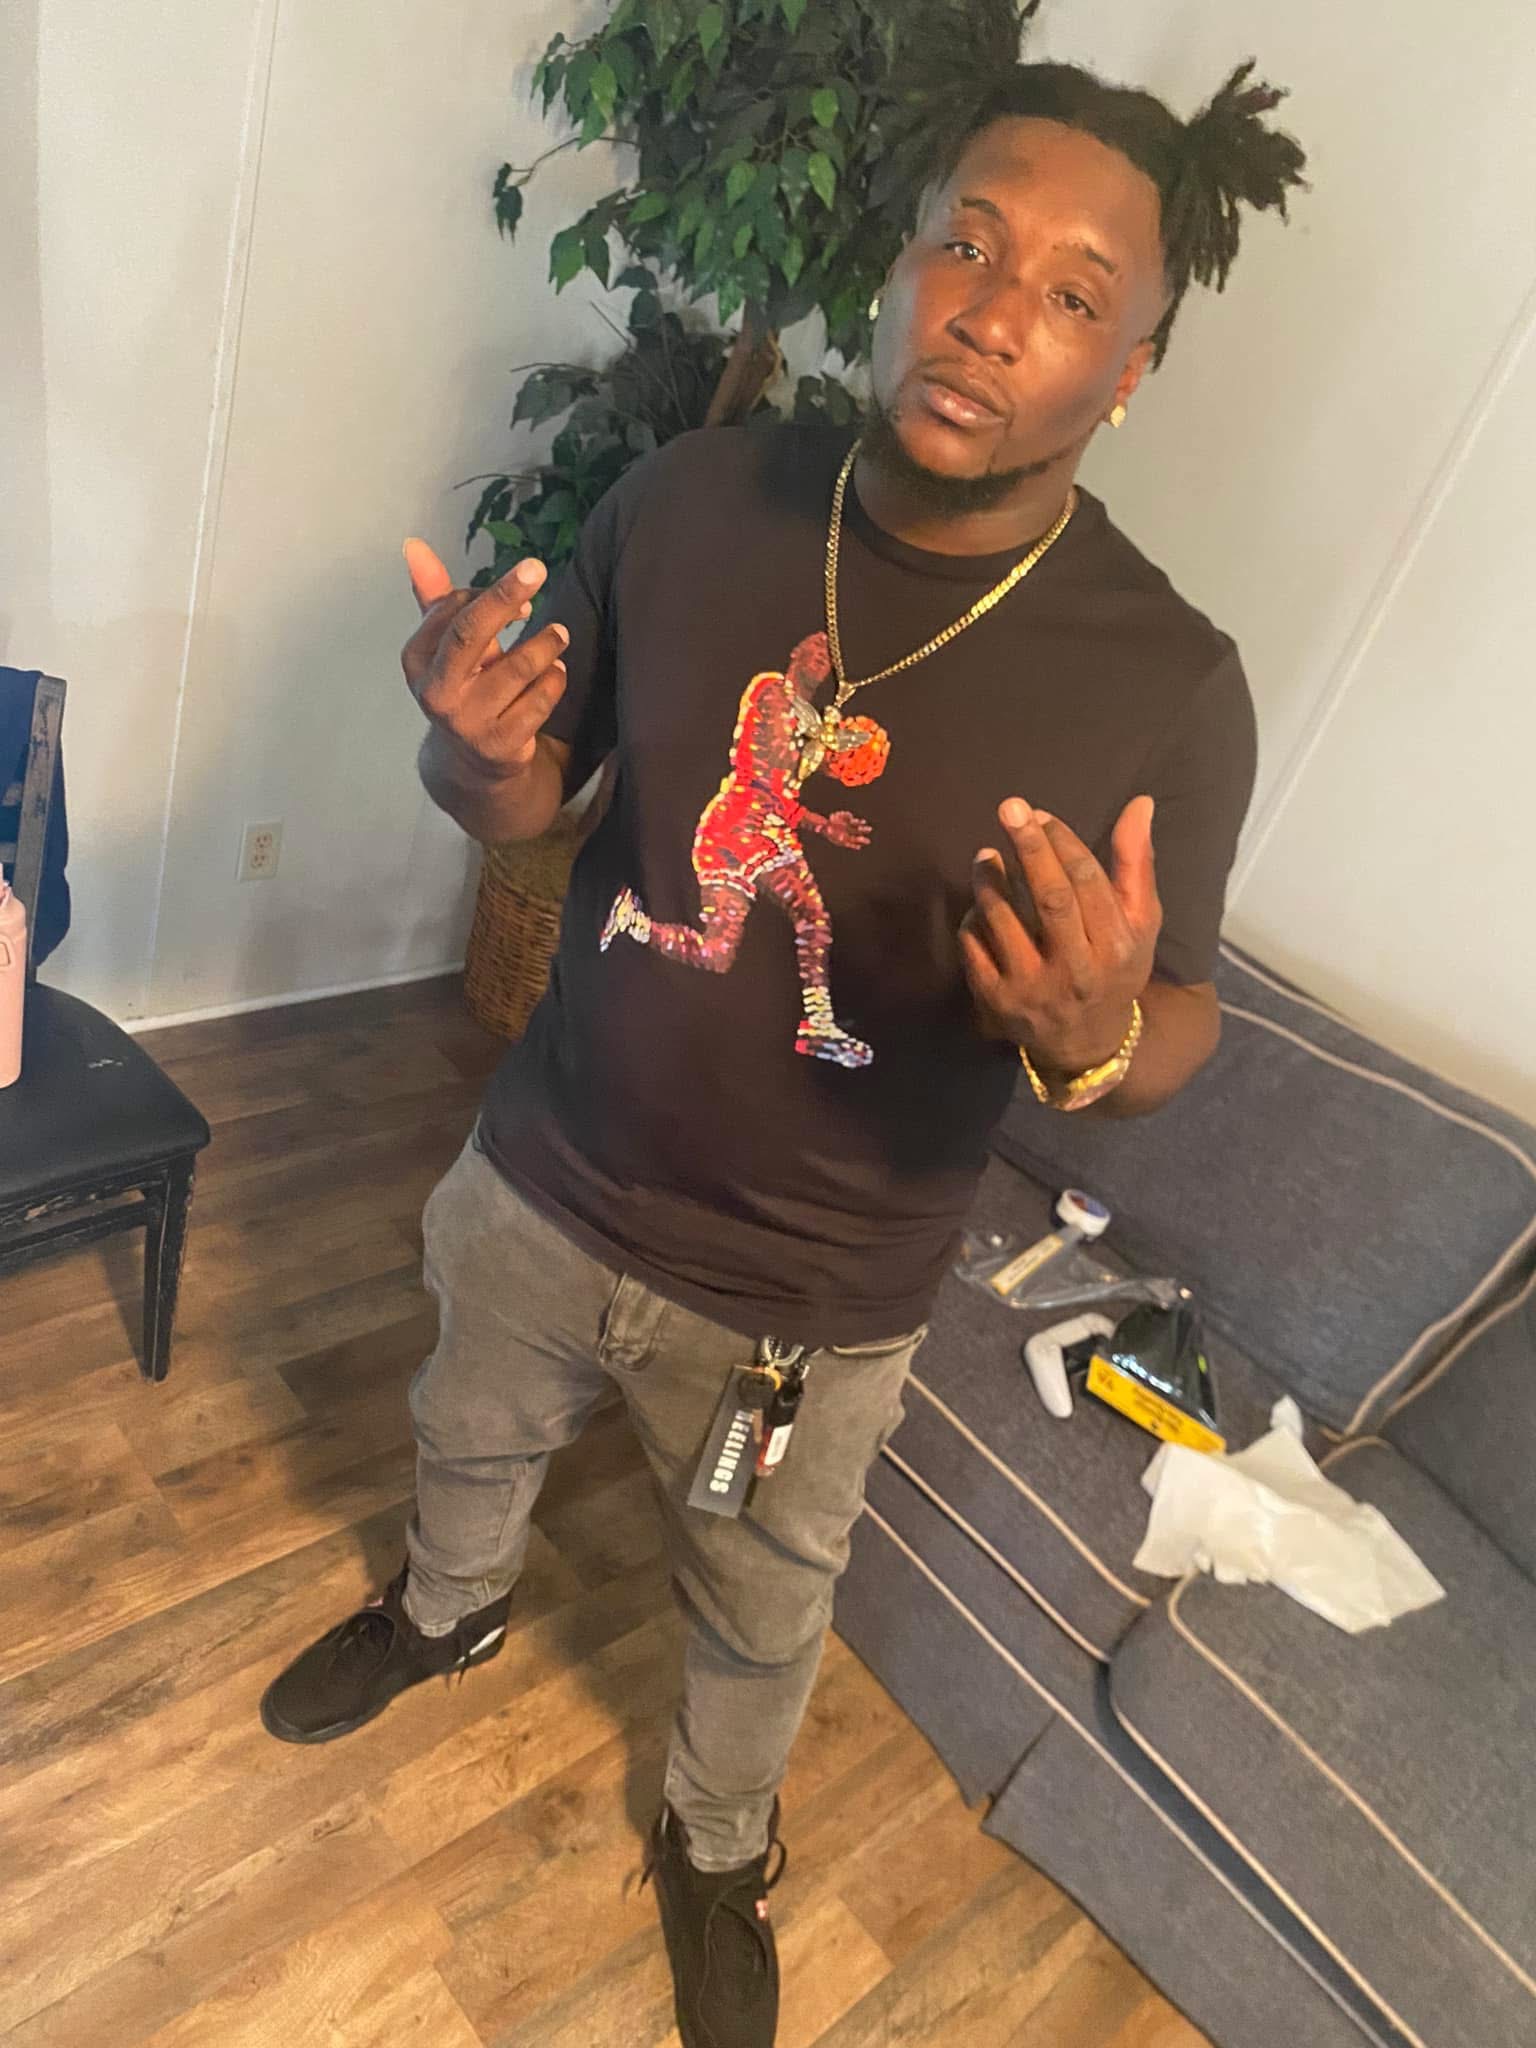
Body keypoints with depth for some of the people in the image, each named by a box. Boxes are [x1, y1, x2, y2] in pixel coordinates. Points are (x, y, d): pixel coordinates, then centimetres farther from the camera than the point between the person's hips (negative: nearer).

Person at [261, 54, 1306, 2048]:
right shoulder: (697, 497, -11)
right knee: (472, 1436, 32)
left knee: (760, 1619, 24)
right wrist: (475, 749, -25)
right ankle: (449, 1610, 70)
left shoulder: (1167, 685, -19)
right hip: (547, 1179, 3)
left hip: (812, 1297, -2)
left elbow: (1177, 1025, -9)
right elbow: (533, 791, -1)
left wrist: (1096, 1038, -33)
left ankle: (719, 1849, 60)